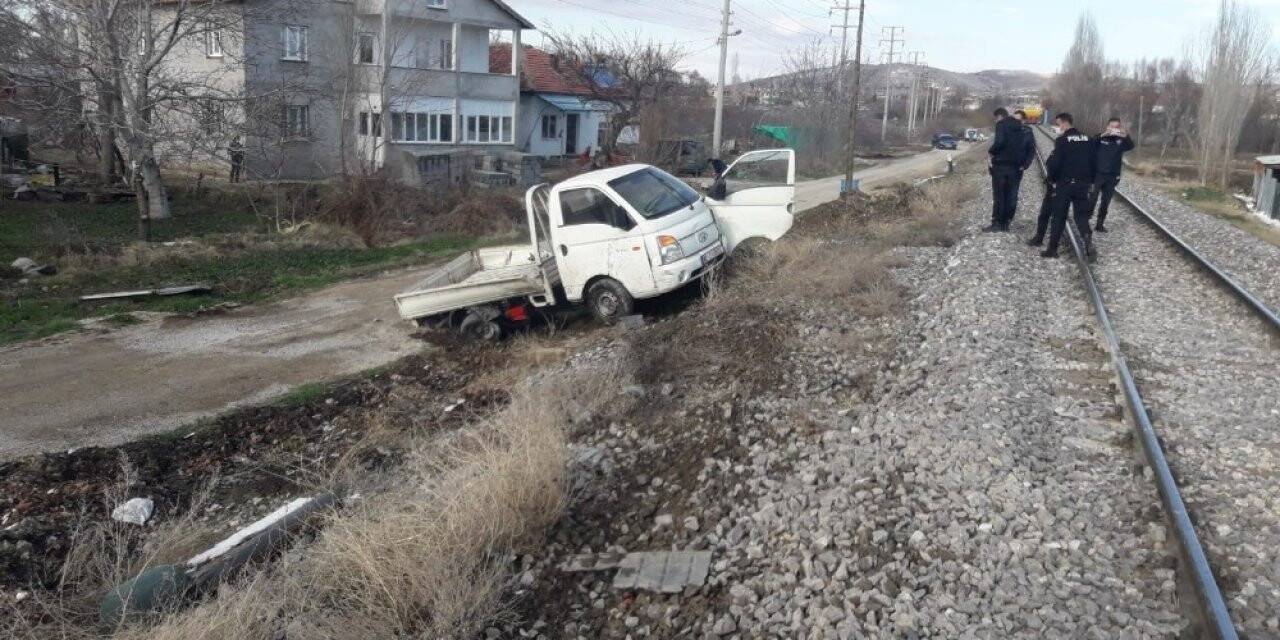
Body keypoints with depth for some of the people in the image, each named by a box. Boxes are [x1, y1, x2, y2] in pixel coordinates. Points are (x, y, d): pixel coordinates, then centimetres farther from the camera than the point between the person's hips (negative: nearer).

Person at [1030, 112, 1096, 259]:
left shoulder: (1062, 140, -10)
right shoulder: (1088, 140, 9)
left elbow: (1054, 163, -16)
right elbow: (1094, 163, 11)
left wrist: (1051, 178, -1)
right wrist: (1090, 181, 17)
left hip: (1064, 184, -5)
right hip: (1083, 184, 5)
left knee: (1058, 216, 2)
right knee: (1082, 215, 9)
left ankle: (1053, 249, 6)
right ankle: (1087, 239, -15)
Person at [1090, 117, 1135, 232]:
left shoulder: (1121, 140, 3)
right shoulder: (1101, 138, -1)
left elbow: (1130, 146, -16)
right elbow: (1091, 144, -20)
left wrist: (1125, 134, -35)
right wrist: (1102, 135, -38)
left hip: (1112, 177, 3)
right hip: (1097, 174, -3)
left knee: (1105, 202, 9)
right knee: (1092, 200, -5)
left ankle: (1100, 224, 18)